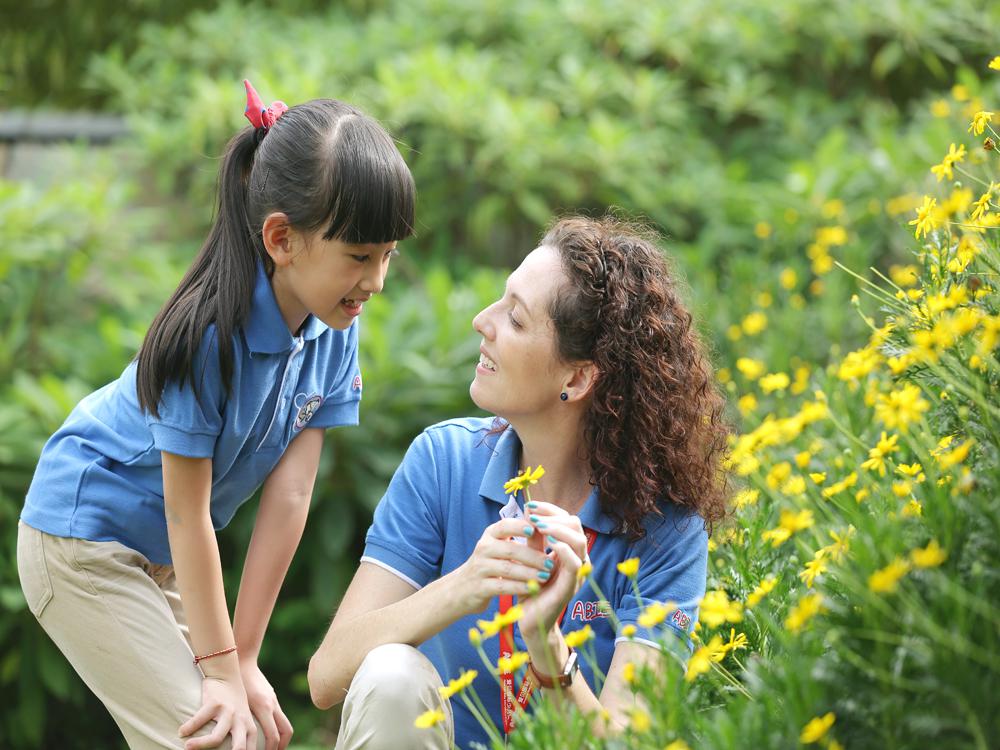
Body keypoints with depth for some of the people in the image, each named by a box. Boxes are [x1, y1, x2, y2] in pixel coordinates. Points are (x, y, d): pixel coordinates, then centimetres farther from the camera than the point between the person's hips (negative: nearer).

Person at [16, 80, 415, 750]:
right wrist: (221, 667, -19)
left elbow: (290, 494, -12)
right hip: (83, 538, -8)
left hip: (163, 555, 8)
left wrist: (244, 659, -10)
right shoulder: (211, 334, -29)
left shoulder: (335, 328, -10)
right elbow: (188, 512, -23)